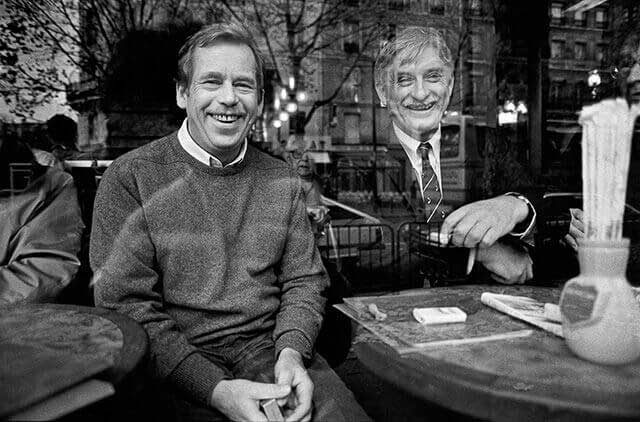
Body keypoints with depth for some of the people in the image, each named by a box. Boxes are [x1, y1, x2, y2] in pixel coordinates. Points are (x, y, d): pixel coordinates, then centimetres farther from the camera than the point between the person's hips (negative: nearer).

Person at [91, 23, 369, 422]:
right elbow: (126, 305, -8)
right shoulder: (130, 178, -4)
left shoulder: (283, 180, 7)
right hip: (176, 367, -2)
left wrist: (291, 351, -11)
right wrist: (214, 388, -17)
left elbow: (304, 281, 8)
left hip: (273, 348, 2)